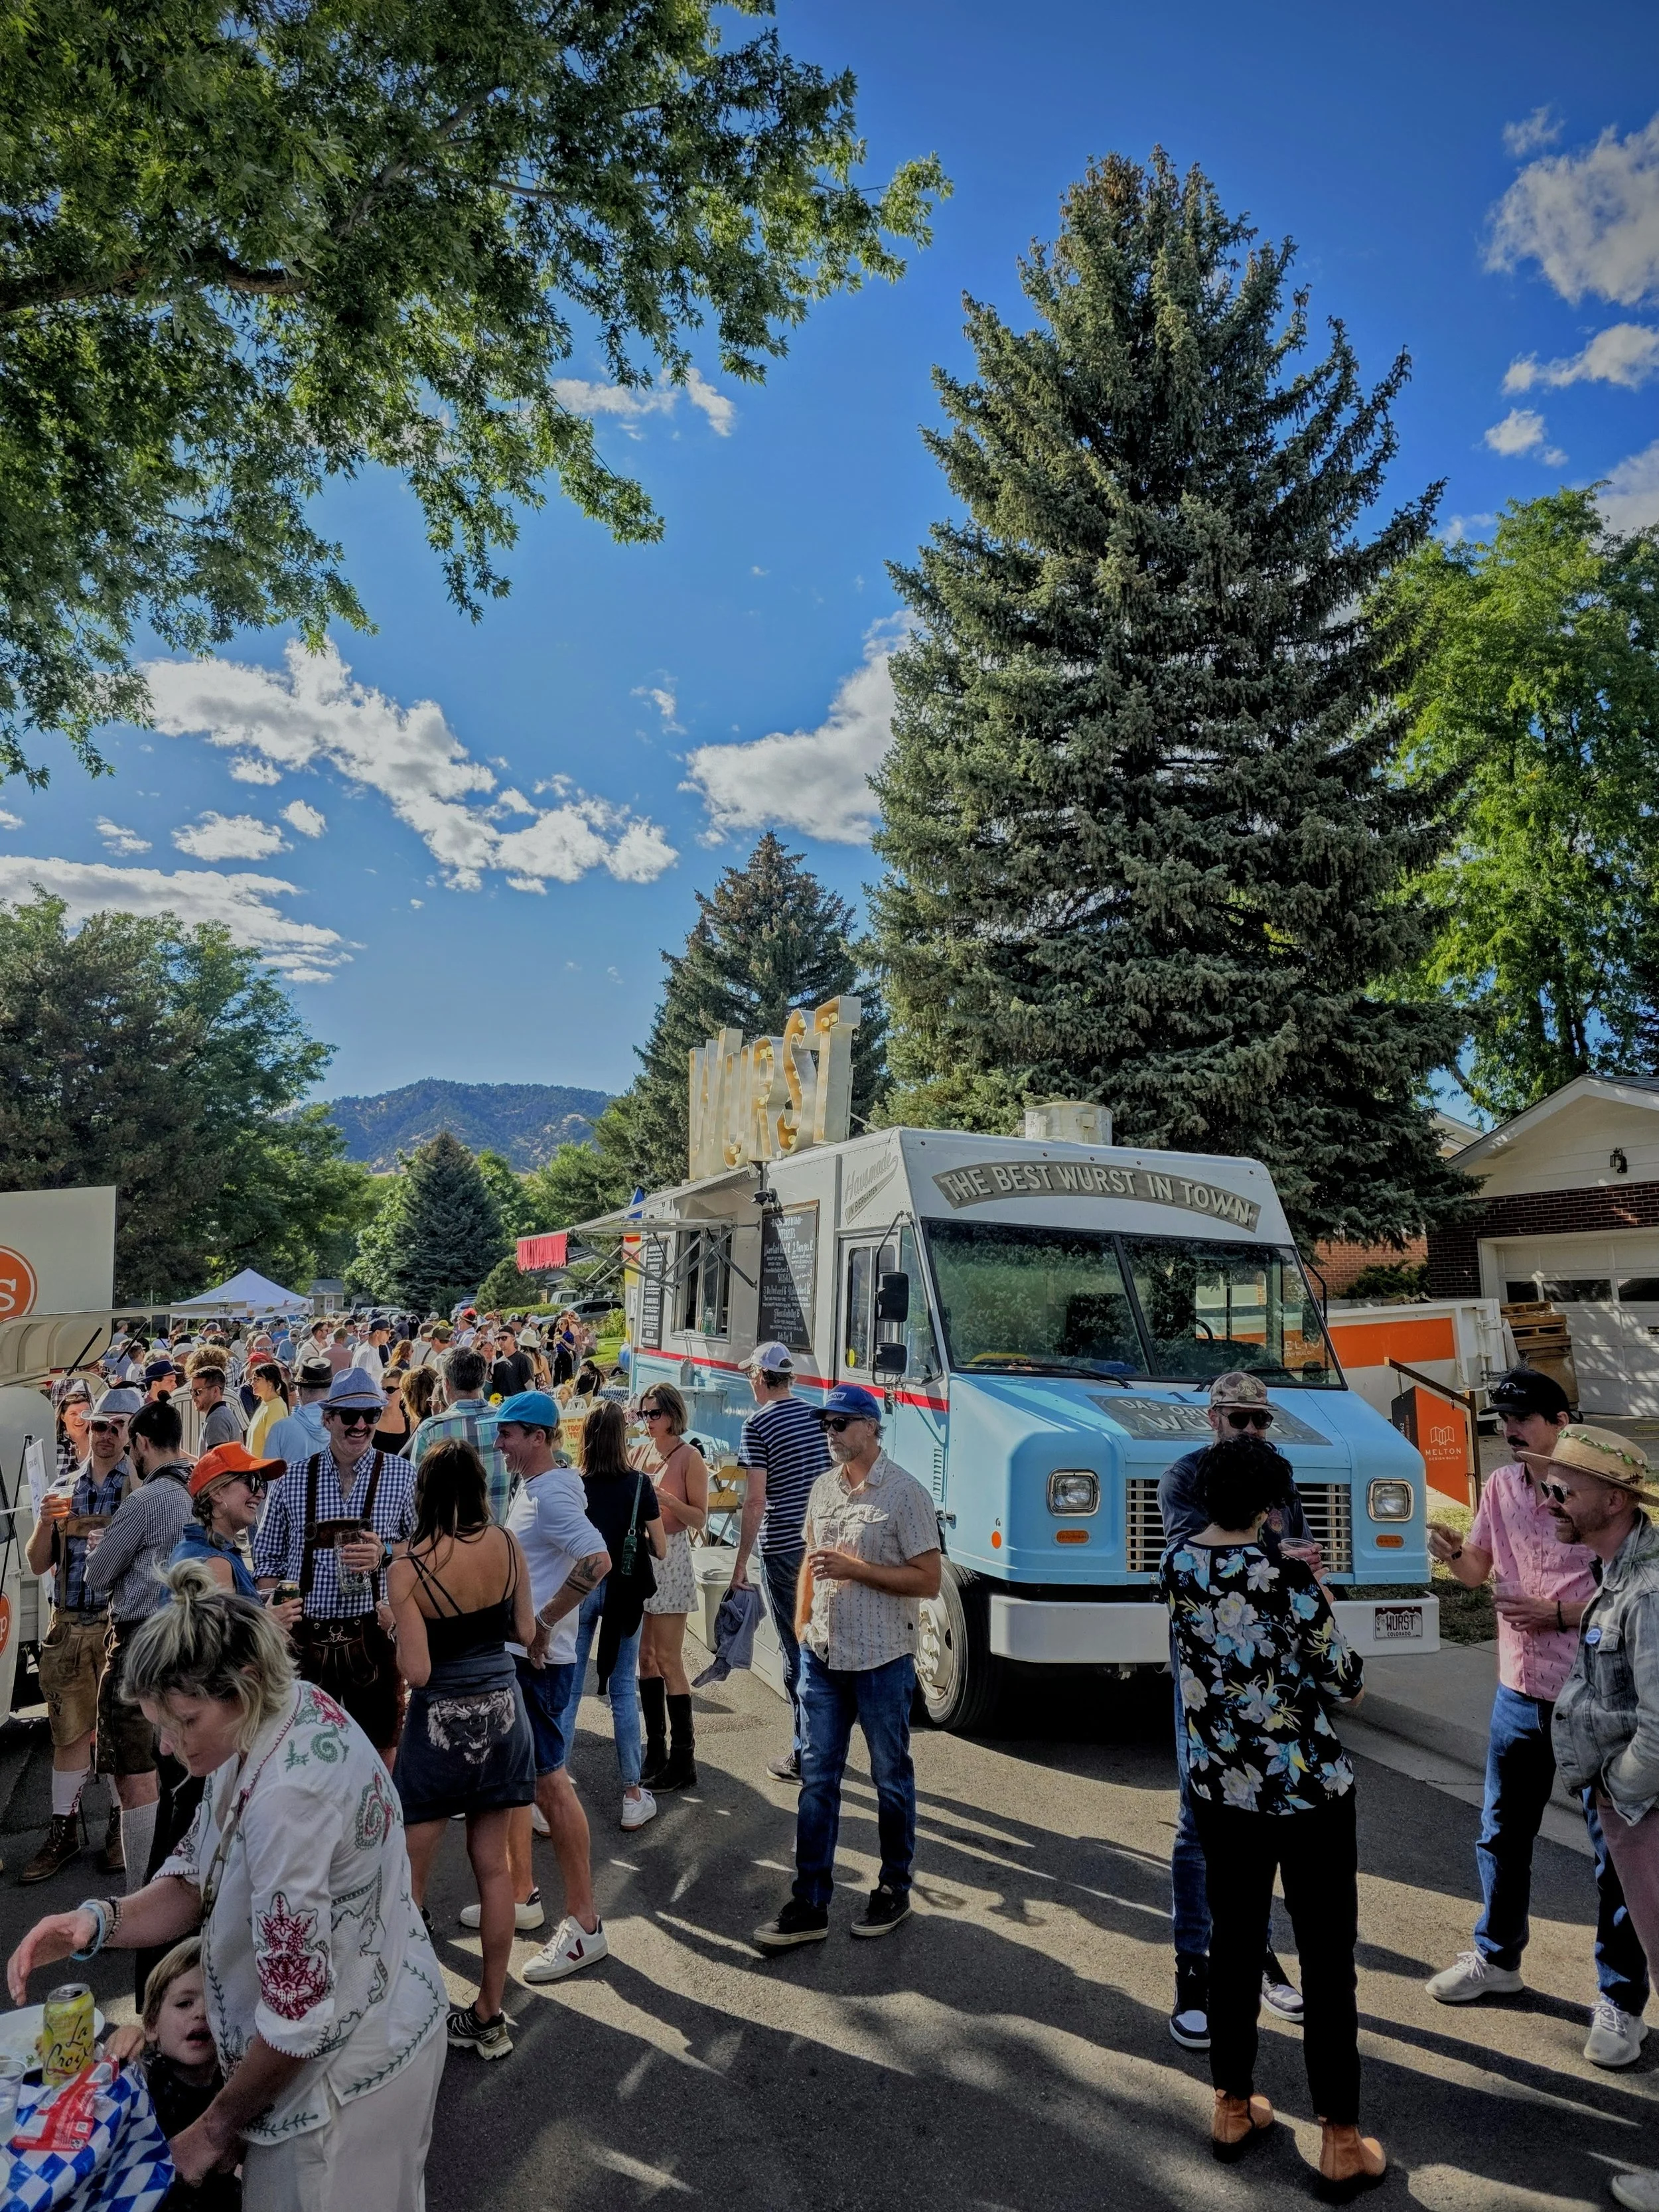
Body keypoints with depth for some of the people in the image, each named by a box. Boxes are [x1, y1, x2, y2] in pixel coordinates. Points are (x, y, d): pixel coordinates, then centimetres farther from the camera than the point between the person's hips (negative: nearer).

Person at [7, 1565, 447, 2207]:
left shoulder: (289, 1797, -35)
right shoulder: (287, 1712, -7)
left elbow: (299, 2016, -27)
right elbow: (200, 1878, 2)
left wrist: (217, 2128, -10)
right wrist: (99, 1922, -16)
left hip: (349, 2064, -9)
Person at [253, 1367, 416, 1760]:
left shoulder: (401, 1476, 0)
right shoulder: (293, 1480, 4)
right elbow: (269, 1560, 10)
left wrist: (384, 1553, -15)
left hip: (372, 1635, -1)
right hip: (304, 1636, 1)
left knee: (379, 1750, 8)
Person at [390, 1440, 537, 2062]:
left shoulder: (408, 1567, -17)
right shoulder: (505, 1544, -7)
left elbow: (417, 1671, -17)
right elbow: (525, 1630, 3)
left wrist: (396, 1629, 1)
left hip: (442, 1721, -4)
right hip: (502, 1711, 4)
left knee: (410, 1875, 10)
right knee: (492, 1865, 13)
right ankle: (490, 2017, 23)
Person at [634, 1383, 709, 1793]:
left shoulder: (689, 1457, -9)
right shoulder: (643, 1452, 11)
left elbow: (699, 1517, -10)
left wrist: (666, 1498, -23)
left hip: (671, 1558, -7)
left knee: (668, 1658, -6)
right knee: (645, 1655, 10)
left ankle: (683, 1761, 1)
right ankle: (655, 1751, 19)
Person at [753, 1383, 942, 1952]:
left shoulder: (904, 1493, -14)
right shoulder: (824, 1487, 6)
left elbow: (928, 1580, -17)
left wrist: (856, 1569, -22)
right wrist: (801, 1623, 9)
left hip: (882, 1660, -6)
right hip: (823, 1655, 6)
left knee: (891, 1779, 12)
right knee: (817, 1779, 9)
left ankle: (894, 1891, 29)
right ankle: (809, 1905, 17)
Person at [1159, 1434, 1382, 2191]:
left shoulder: (1177, 1563, -7)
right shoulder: (1288, 1577, -23)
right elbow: (1343, 1682, -12)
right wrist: (1349, 1679, 8)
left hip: (1219, 1787, 5)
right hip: (1307, 1789, -5)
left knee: (1233, 1939, 19)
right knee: (1327, 1958, 10)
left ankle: (1232, 2110, 32)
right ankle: (1341, 2144, 21)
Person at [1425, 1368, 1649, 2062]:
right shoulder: (1501, 1486, 3)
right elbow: (1478, 1570, 9)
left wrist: (1559, 1612, -21)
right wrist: (1451, 1551, -12)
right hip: (1521, 1691, 6)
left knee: (1614, 1851, 6)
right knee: (1502, 1833, 18)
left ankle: (1621, 2001, 21)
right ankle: (1497, 1958, 37)